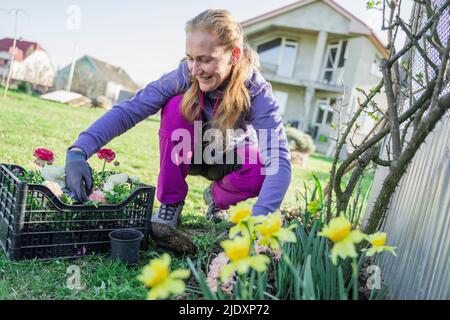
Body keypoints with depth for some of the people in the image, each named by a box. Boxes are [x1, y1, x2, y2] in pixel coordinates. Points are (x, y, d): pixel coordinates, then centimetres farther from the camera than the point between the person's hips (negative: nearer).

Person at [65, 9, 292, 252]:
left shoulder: (256, 92, -31)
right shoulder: (184, 76, -27)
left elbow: (278, 158, -41)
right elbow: (128, 110, -31)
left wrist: (259, 219, -55)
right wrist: (79, 150, -45)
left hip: (230, 159, -1)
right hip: (192, 154, 1)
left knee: (261, 170, -35)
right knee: (177, 106, -30)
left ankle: (218, 198, 1)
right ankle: (171, 203, -14)